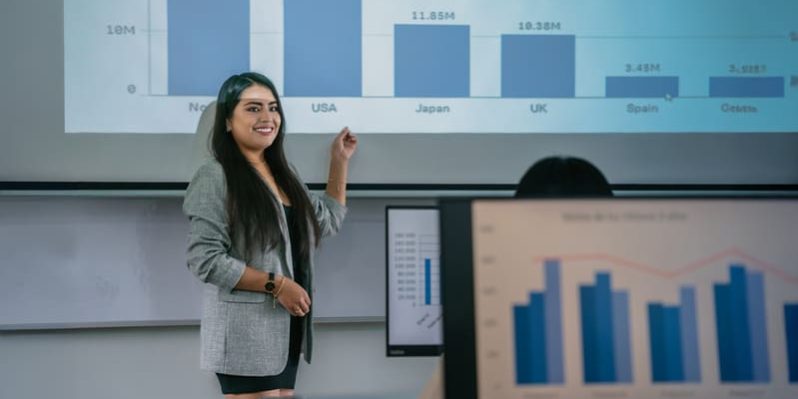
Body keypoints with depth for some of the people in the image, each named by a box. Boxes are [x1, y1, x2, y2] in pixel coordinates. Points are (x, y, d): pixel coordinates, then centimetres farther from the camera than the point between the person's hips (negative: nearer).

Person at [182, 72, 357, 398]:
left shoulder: (282, 173, 13)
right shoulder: (215, 177, -11)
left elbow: (329, 222, 25)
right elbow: (205, 260, -19)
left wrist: (339, 161, 18)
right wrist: (276, 285, -18)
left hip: (286, 330, 8)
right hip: (246, 334, -8)